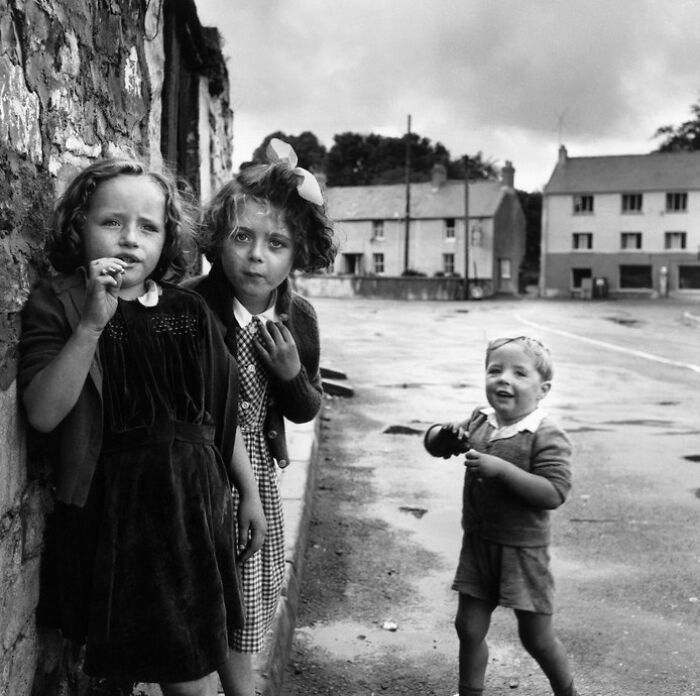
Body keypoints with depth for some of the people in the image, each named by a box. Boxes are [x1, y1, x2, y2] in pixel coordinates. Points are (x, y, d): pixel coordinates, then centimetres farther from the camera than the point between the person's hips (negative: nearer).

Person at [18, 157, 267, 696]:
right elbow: (43, 414, -18)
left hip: (195, 500, 4)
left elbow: (223, 412, 11)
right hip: (114, 510, -3)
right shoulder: (56, 304, -6)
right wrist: (92, 324, -26)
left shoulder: (189, 312, 4)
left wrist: (249, 493, 15)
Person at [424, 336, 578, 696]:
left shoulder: (547, 437, -17)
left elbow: (553, 492, -26)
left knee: (536, 637, 9)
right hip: (477, 544, 5)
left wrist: (502, 469, -32)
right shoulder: (479, 422, 1)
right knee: (469, 628, 13)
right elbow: (433, 443, 11)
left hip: (522, 551, -5)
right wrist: (445, 434, -13)